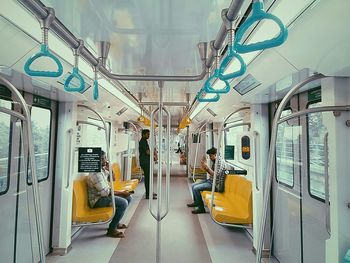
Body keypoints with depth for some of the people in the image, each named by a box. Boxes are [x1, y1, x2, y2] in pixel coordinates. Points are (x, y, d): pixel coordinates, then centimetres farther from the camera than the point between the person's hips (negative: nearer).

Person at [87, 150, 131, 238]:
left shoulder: (102, 169, 5)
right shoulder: (96, 173, -23)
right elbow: (105, 192, -25)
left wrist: (109, 169, 3)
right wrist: (121, 192, -17)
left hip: (104, 195, 10)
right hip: (97, 200, -10)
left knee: (128, 198, 8)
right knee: (123, 203, -26)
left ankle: (116, 222, 19)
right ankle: (111, 229, -12)